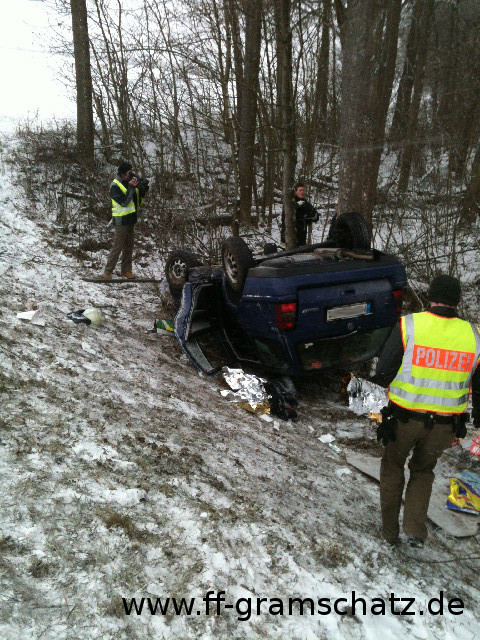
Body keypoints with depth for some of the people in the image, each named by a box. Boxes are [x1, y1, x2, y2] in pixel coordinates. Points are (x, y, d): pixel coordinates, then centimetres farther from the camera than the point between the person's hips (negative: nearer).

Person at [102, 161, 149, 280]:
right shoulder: (115, 186, -12)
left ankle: (126, 270, 20)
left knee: (129, 247, 11)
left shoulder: (130, 183, 11)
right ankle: (107, 272, -1)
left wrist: (142, 191, -3)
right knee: (117, 248, -7)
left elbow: (138, 203, 13)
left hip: (131, 220, 8)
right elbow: (124, 202, -23)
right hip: (121, 221, -8)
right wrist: (131, 188, -22)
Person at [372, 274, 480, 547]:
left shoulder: (409, 325, -13)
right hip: (446, 424, 2)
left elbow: (384, 372, -11)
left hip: (404, 416, -2)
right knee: (423, 471, 26)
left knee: (393, 467, 21)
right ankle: (415, 530, 16)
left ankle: (390, 532, 30)